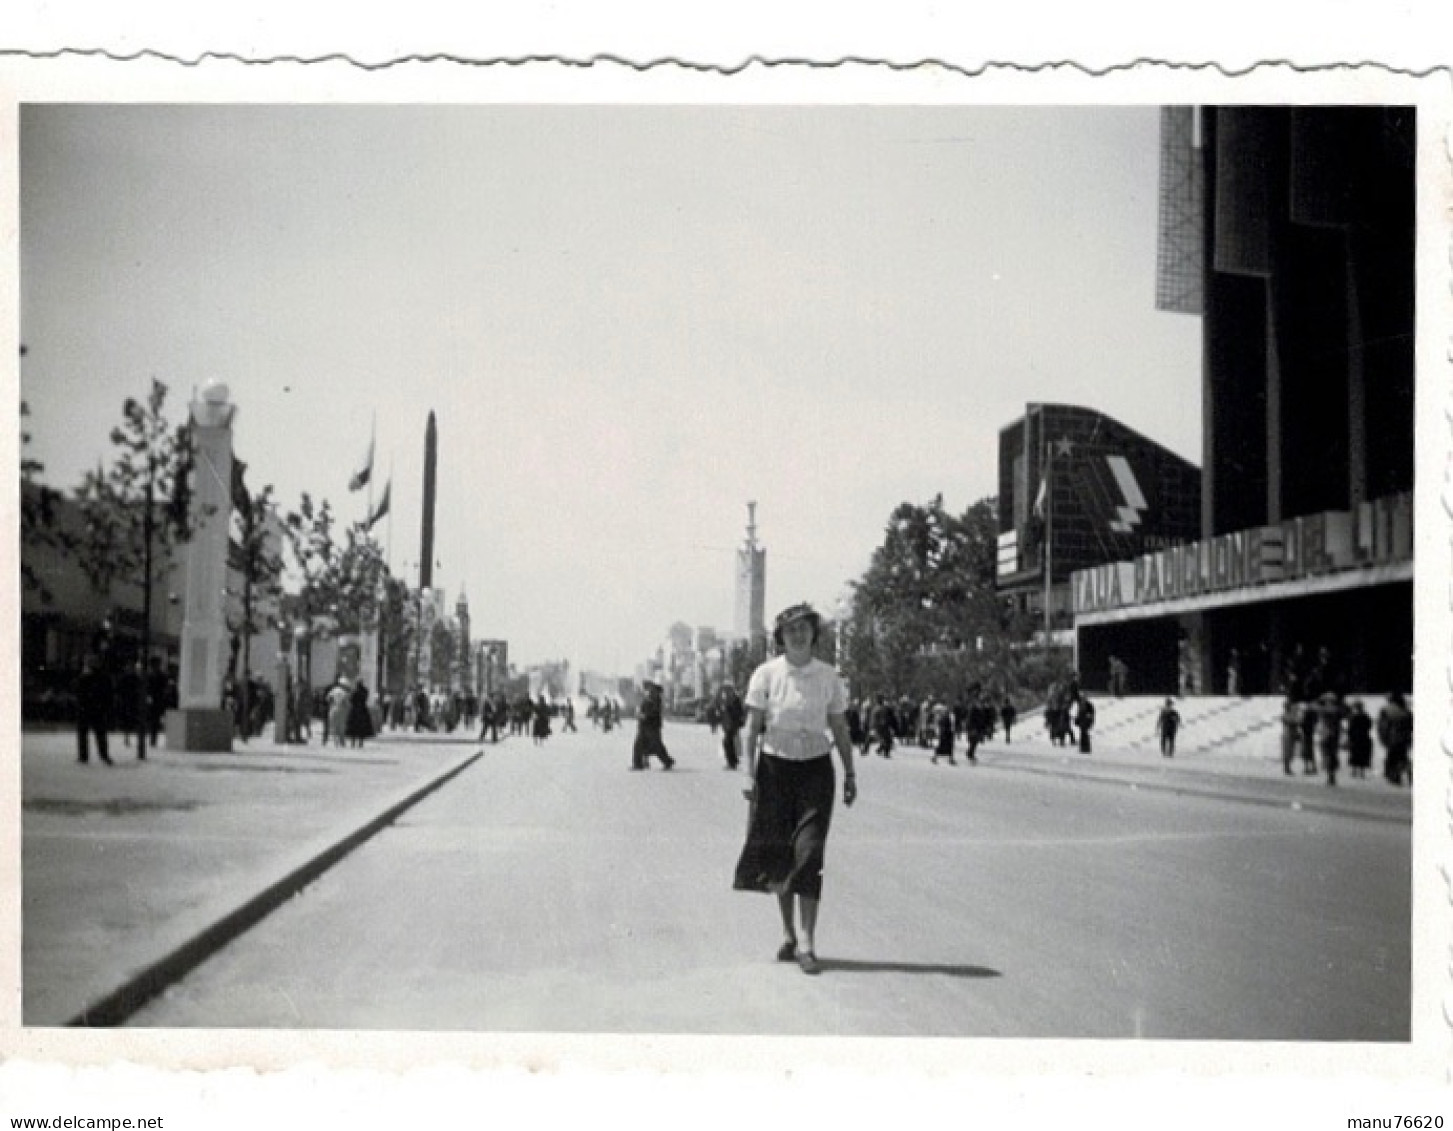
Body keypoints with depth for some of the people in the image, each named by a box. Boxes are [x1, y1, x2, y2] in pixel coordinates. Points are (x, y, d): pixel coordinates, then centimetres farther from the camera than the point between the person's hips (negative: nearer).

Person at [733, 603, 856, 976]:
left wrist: (850, 773, 8)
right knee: (778, 853, 5)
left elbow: (840, 728, 9)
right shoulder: (766, 674, -2)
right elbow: (753, 727, -1)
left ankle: (807, 943, -9)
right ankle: (788, 934, 22)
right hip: (774, 766, 0)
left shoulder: (828, 676, 2)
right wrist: (749, 773, -7)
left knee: (809, 853, -10)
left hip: (815, 768, 0)